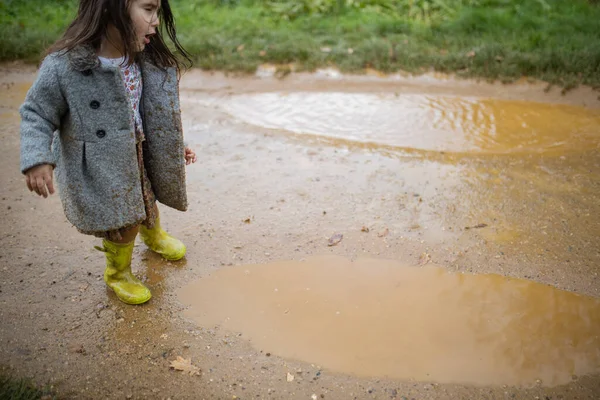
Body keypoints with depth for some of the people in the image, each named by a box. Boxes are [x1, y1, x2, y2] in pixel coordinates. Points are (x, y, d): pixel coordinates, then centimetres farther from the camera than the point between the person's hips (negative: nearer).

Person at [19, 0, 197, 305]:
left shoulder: (146, 60, -10)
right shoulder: (63, 65, -27)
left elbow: (154, 112, 5)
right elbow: (36, 113, -15)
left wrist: (172, 145, 11)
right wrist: (37, 160, -26)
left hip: (137, 155, 6)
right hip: (100, 169, -5)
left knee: (147, 201, 27)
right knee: (125, 224, 4)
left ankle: (153, 235, 63)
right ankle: (118, 273, 36)